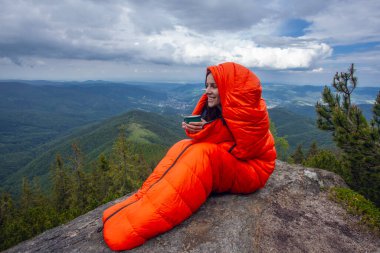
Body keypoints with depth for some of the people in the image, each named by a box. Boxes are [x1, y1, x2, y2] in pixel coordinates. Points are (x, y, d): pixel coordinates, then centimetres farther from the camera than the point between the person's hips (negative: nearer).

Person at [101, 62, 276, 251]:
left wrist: (208, 129, -25)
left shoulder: (250, 112, -18)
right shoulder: (215, 106, 3)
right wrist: (196, 129, -18)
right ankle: (141, 203, -21)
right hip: (223, 163, 8)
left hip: (251, 171, -7)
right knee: (182, 147, -12)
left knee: (201, 154, -33)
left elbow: (242, 150, -22)